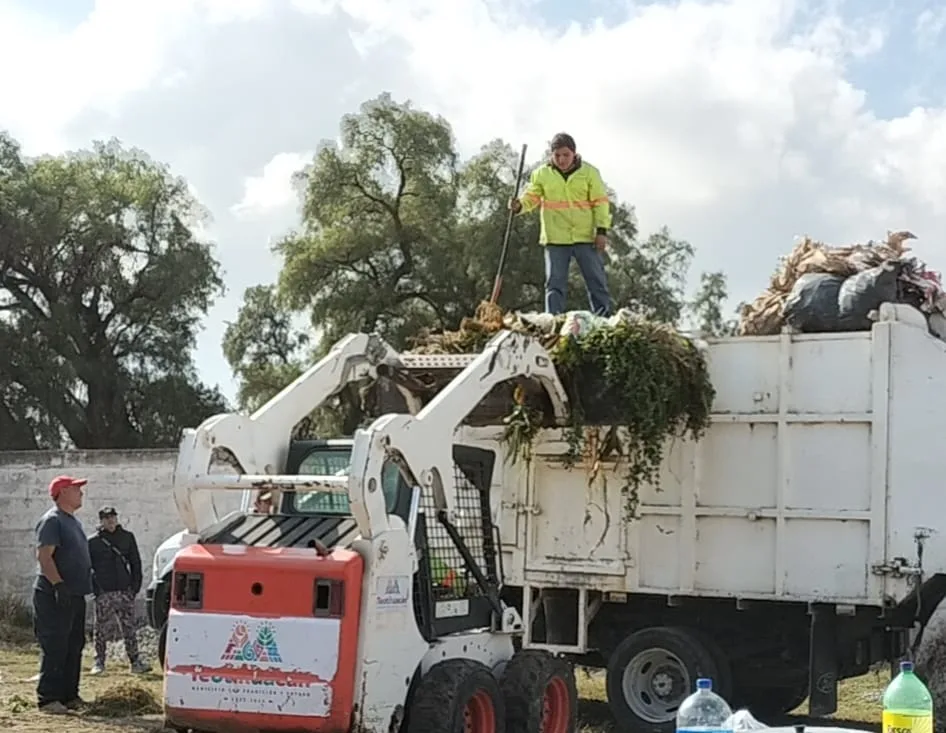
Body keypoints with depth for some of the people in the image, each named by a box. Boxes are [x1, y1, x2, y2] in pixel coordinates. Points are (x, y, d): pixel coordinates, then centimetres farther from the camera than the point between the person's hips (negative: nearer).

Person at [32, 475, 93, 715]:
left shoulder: (72, 521, 18)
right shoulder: (52, 520, -11)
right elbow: (44, 555, -20)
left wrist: (85, 582, 20)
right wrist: (59, 584, -26)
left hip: (74, 595, 10)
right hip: (54, 596, -10)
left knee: (74, 647, 12)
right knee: (54, 648, -9)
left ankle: (69, 695, 18)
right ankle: (47, 699, -7)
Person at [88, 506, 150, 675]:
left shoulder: (127, 537, 9)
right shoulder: (93, 541, 3)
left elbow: (136, 563, 11)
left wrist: (135, 585, 3)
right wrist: (95, 588, -5)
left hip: (125, 591, 2)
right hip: (104, 593, -2)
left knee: (130, 629, 3)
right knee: (102, 631, 0)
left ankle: (135, 662, 5)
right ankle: (99, 662, 9)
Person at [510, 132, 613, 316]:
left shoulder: (590, 172, 1)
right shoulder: (541, 174, 3)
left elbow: (601, 203, 0)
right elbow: (531, 198, 6)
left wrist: (602, 231, -7)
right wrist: (519, 205, -17)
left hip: (586, 238, 0)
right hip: (555, 239, 0)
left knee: (597, 281, 4)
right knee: (555, 284, 1)